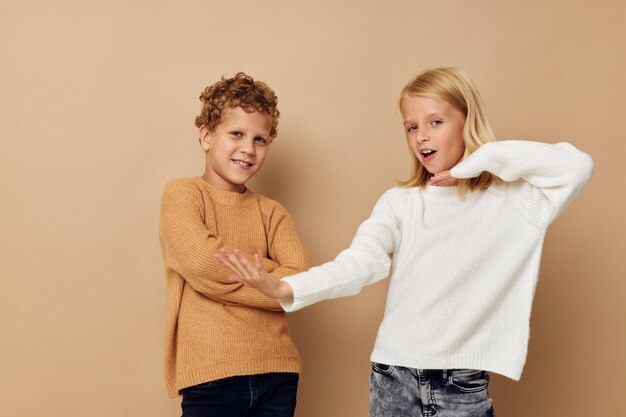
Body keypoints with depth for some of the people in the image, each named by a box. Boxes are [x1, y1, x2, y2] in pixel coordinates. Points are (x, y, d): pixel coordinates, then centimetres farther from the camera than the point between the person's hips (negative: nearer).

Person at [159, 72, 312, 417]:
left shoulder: (271, 213, 11)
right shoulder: (182, 194, 1)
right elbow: (203, 262, -16)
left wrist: (227, 273, -10)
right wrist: (270, 270, -3)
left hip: (276, 373, 4)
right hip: (211, 375, -3)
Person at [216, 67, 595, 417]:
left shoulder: (509, 200, -1)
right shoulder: (400, 202, 3)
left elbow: (578, 166, -16)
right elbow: (361, 262, -12)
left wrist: (483, 156, -11)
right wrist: (284, 288, -29)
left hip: (463, 386, -2)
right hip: (393, 378, 2)